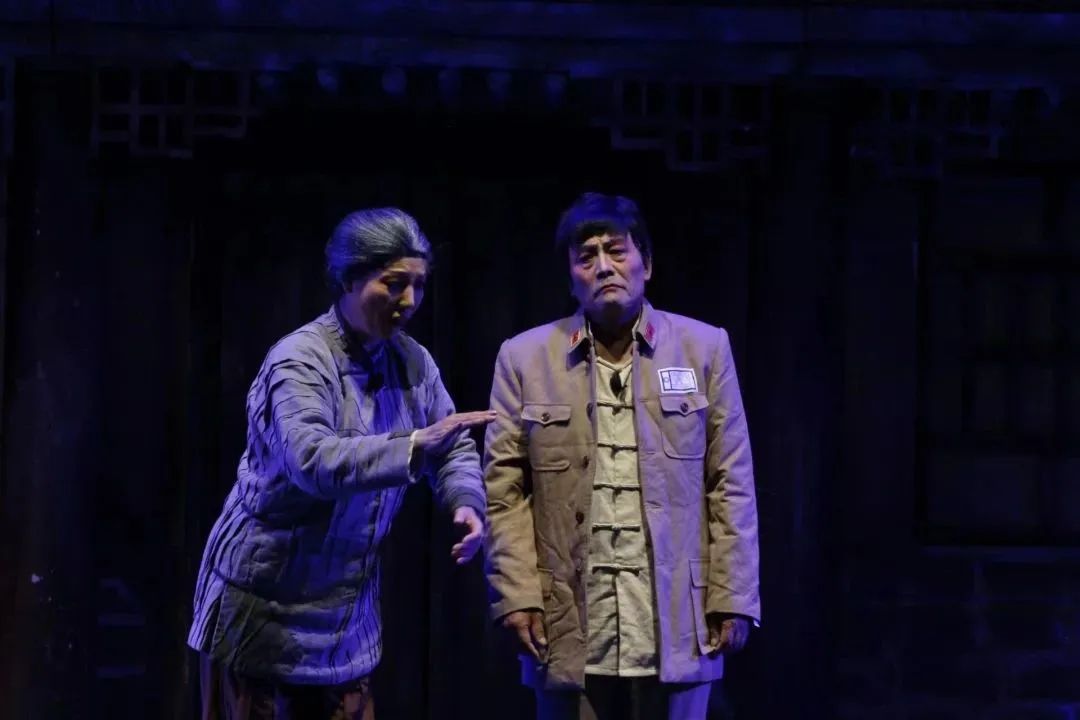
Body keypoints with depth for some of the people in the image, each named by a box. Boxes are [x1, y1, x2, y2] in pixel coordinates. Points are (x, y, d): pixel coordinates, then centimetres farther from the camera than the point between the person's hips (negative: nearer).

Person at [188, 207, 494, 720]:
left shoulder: (412, 362, 3)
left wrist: (466, 504, -10)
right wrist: (414, 446, -41)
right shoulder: (300, 361, -18)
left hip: (347, 607, 6)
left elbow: (453, 447, 11)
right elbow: (312, 460, -33)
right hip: (267, 602, -6)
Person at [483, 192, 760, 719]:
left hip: (676, 622, 0)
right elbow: (503, 489, 3)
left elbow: (731, 483, 4)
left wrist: (732, 597, -1)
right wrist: (516, 595, -6)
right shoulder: (525, 359, 5)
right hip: (569, 624, 0)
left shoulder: (704, 348, 5)